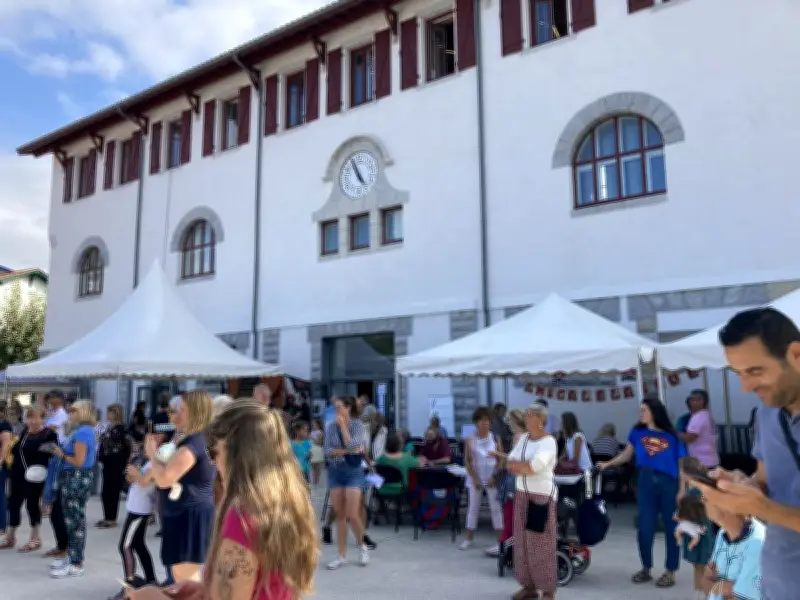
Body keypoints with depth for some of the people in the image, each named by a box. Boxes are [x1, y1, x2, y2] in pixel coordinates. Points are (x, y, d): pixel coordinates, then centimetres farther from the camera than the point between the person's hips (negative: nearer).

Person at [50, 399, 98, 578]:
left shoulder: (82, 432, -18)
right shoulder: (86, 431, 15)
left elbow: (79, 461, -22)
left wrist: (61, 455, -8)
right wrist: (62, 450, 7)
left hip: (77, 479, -11)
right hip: (77, 478, 11)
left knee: (75, 521, -5)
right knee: (73, 519, 18)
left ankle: (76, 566, 1)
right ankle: (73, 557, 28)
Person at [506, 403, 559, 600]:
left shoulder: (549, 441, -13)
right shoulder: (523, 438, 9)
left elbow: (532, 467, -25)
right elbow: (510, 464, 2)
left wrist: (517, 465, -8)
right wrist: (526, 466, -15)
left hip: (542, 496, -7)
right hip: (522, 494, 7)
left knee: (541, 543, -1)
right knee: (523, 541, 11)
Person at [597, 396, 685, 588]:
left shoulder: (671, 437, -8)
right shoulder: (638, 432, 1)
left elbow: (682, 465, -5)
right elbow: (627, 454, 9)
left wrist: (682, 491, -10)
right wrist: (608, 464, 0)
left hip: (669, 483, -2)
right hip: (646, 481, 2)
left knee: (671, 528, 8)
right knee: (645, 528, 6)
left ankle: (670, 571, 22)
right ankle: (646, 568, 24)